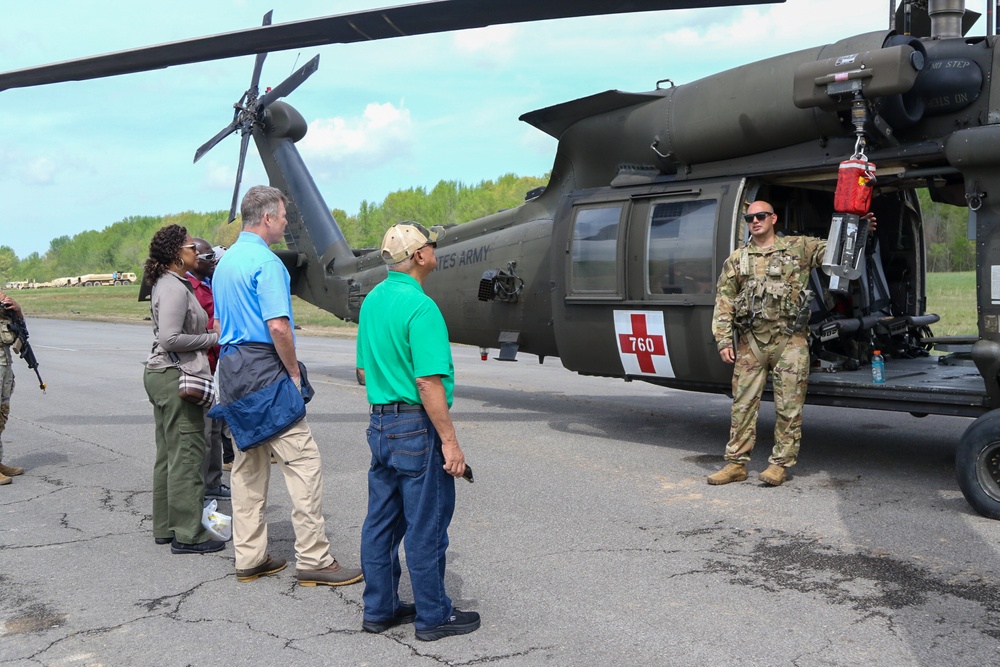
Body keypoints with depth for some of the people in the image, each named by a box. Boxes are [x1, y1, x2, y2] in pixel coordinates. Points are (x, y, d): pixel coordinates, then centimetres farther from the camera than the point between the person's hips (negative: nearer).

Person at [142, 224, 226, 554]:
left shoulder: (168, 284, 15)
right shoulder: (175, 288, -16)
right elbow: (170, 338, -23)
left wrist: (210, 337, 11)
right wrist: (213, 338, -14)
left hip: (161, 375, 10)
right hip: (176, 377, -10)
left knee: (168, 454, 15)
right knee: (186, 455, -5)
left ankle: (165, 527, 23)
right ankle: (187, 535, 1)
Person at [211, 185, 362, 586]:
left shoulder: (225, 262, 16)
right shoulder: (266, 262, -14)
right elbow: (278, 327, -21)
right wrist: (293, 371, -10)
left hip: (232, 368, 10)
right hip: (264, 371, -10)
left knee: (249, 466, 13)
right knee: (303, 462, -6)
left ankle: (249, 558, 19)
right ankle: (313, 559, -3)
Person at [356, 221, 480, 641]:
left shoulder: (372, 300, 9)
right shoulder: (420, 307, -19)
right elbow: (428, 384, -23)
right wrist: (450, 441, -18)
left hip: (379, 424, 9)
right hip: (417, 427, -9)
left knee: (381, 522, 15)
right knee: (426, 526, 2)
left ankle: (379, 609, 26)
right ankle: (433, 616, 14)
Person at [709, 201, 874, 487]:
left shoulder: (799, 247, 8)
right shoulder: (737, 259, 11)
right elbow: (723, 301, 8)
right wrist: (723, 340, 0)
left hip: (790, 341, -2)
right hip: (750, 342, 2)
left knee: (788, 406, 0)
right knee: (743, 403, 3)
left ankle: (780, 463, 10)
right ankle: (736, 463, 11)